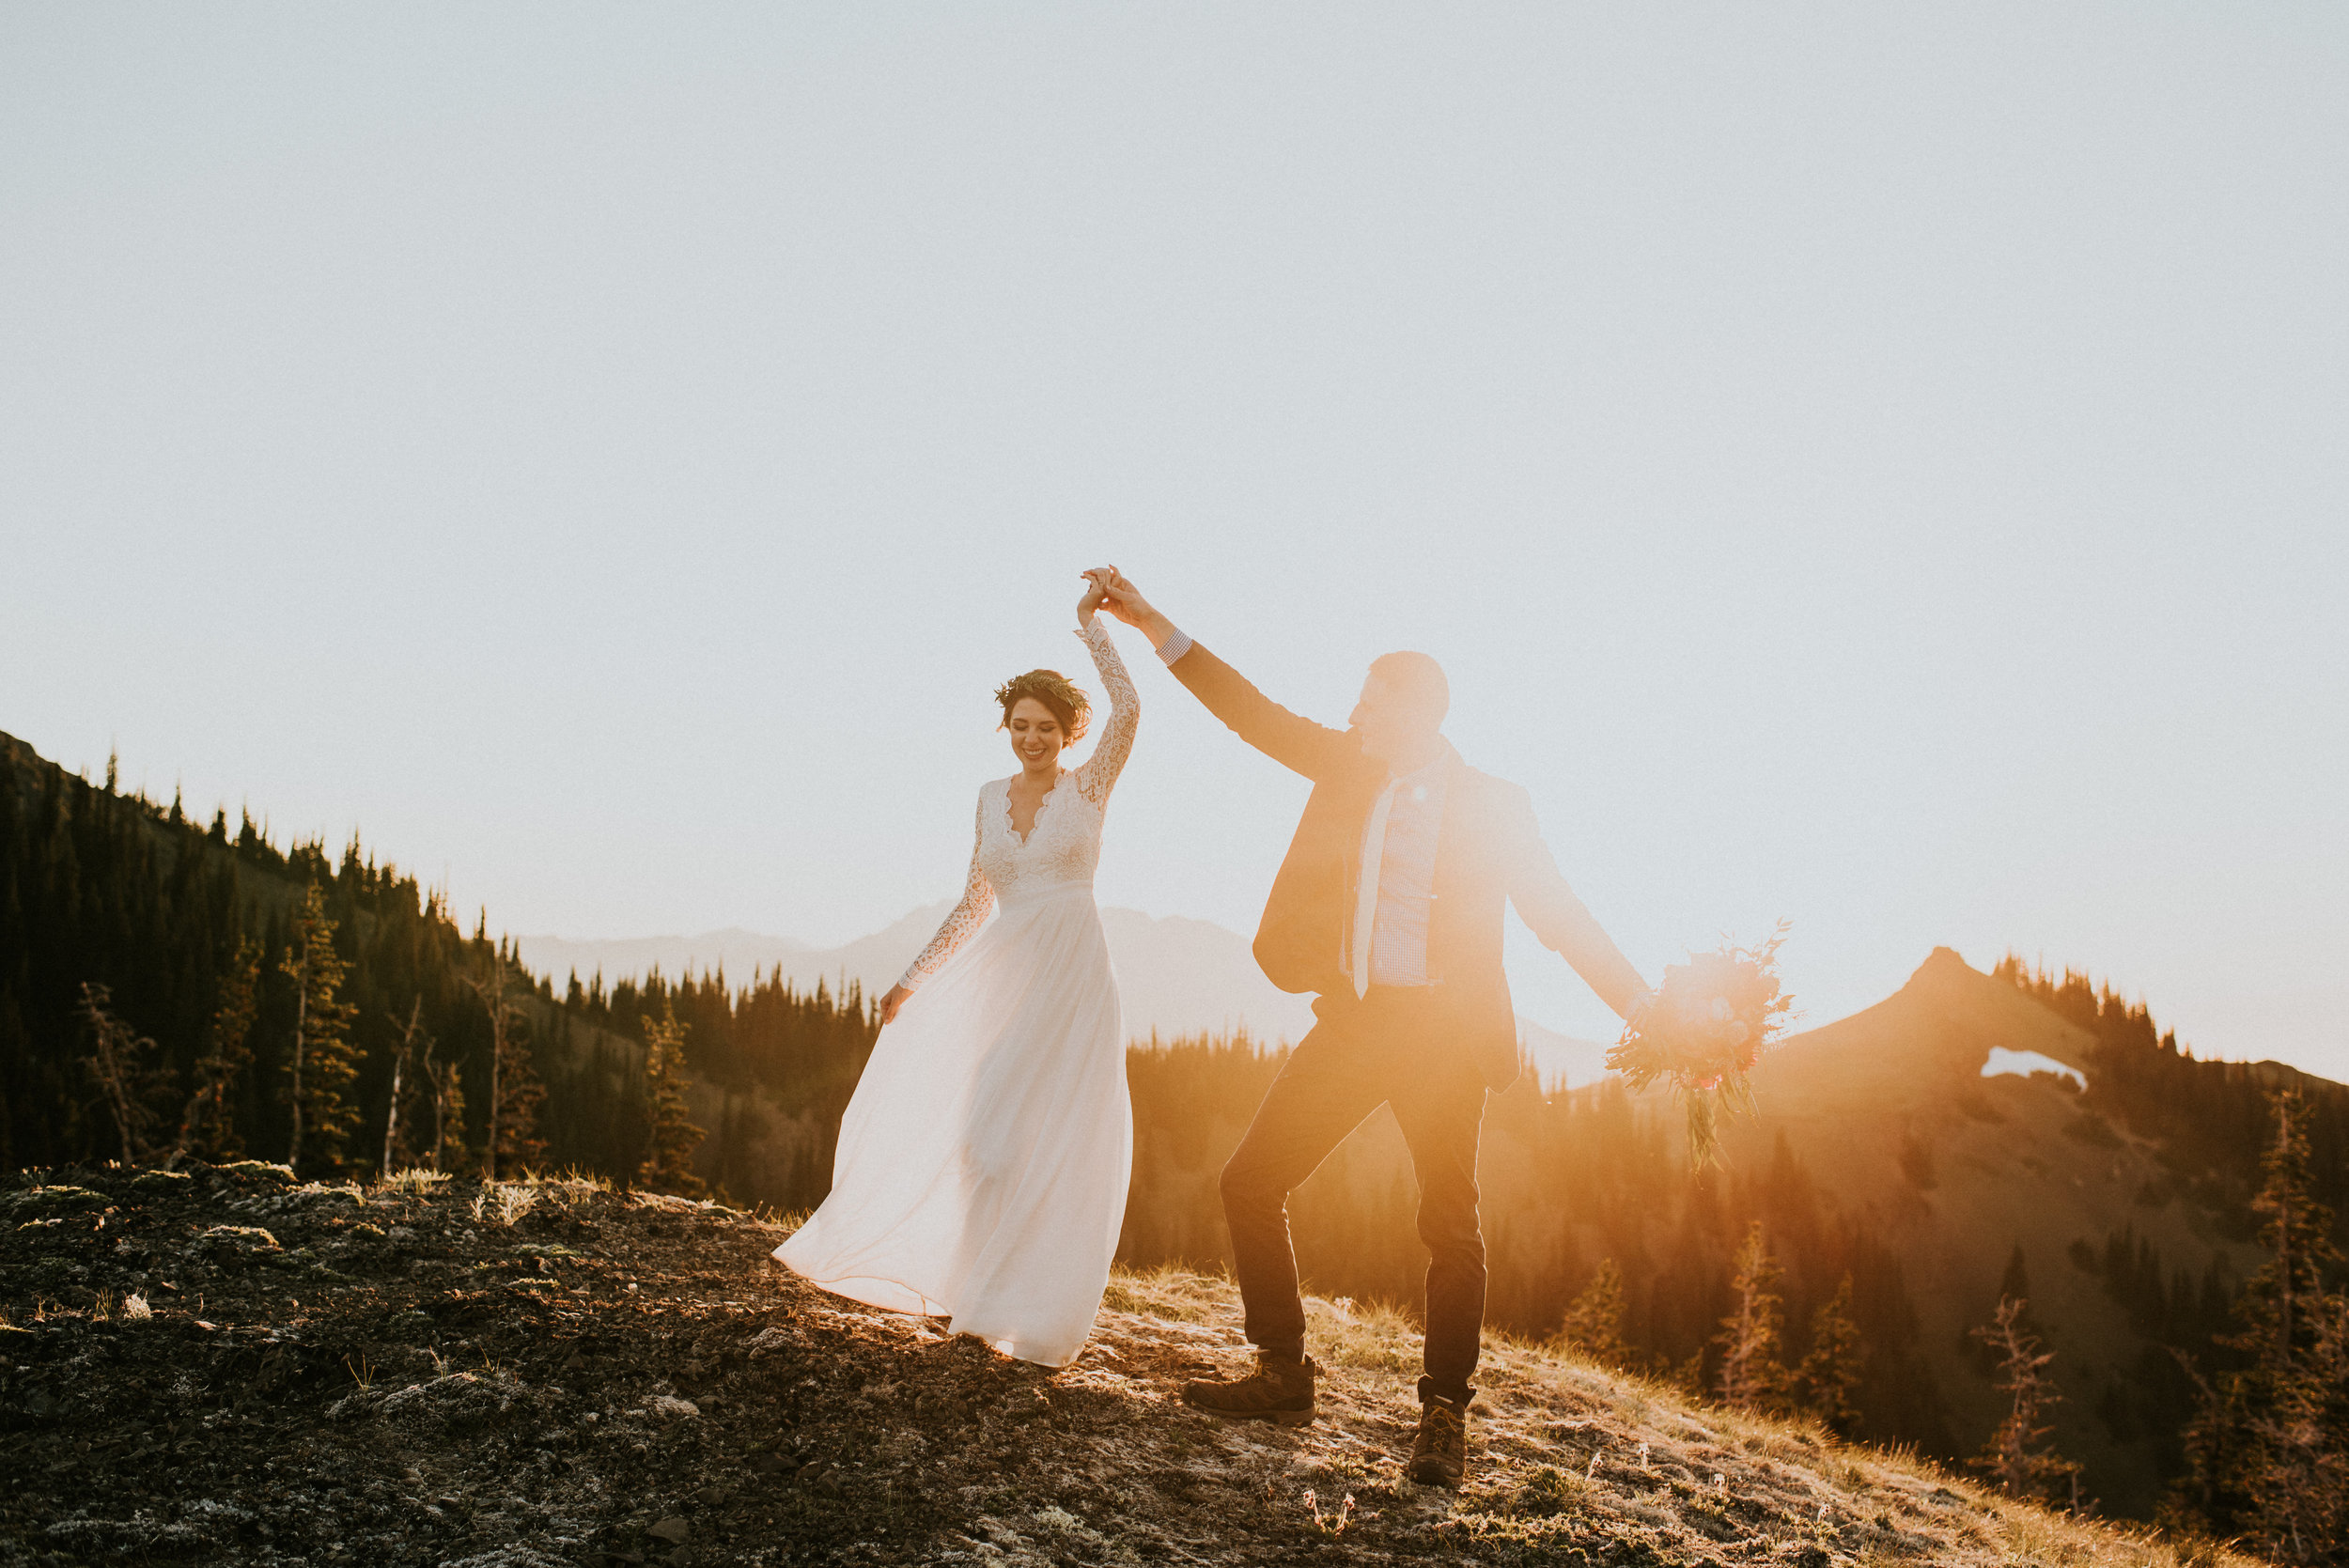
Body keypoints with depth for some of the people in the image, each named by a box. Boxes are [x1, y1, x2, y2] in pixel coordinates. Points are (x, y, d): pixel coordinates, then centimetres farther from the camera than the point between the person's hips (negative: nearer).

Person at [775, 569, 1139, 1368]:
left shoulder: (1088, 788, -2)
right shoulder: (991, 798, 10)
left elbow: (1126, 710, -19)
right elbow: (975, 902, 15)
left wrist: (1090, 620, -15)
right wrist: (914, 979, 13)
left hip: (1073, 979, -4)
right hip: (1001, 978, 4)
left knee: (1053, 1142, -2)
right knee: (981, 1132, 6)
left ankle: (1034, 1308, 10)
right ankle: (973, 1280, 25)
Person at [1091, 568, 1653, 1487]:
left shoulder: (1490, 805, 1)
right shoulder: (1351, 768, 10)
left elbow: (1561, 918, 3)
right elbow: (1255, 714, 10)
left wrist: (1647, 1013, -3)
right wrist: (1152, 625, 6)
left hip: (1441, 1032, -4)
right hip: (1350, 1021, 4)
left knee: (1449, 1225, -5)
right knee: (1251, 1182, 0)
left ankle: (1444, 1416, 9)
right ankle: (1283, 1377, 13)